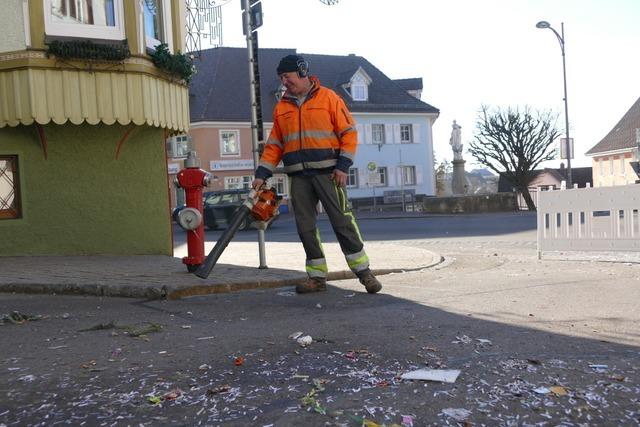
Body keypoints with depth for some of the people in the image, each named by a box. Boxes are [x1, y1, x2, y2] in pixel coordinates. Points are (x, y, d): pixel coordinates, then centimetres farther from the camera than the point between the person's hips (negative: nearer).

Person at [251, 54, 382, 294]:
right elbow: (274, 145, 16)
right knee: (305, 227, 3)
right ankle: (317, 277, 13)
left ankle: (363, 271, 3)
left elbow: (349, 132, -2)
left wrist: (343, 166, -11)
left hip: (327, 172, -4)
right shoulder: (281, 107, 14)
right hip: (298, 176, 5)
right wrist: (261, 174, 8)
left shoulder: (328, 97, 1)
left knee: (342, 221, -6)